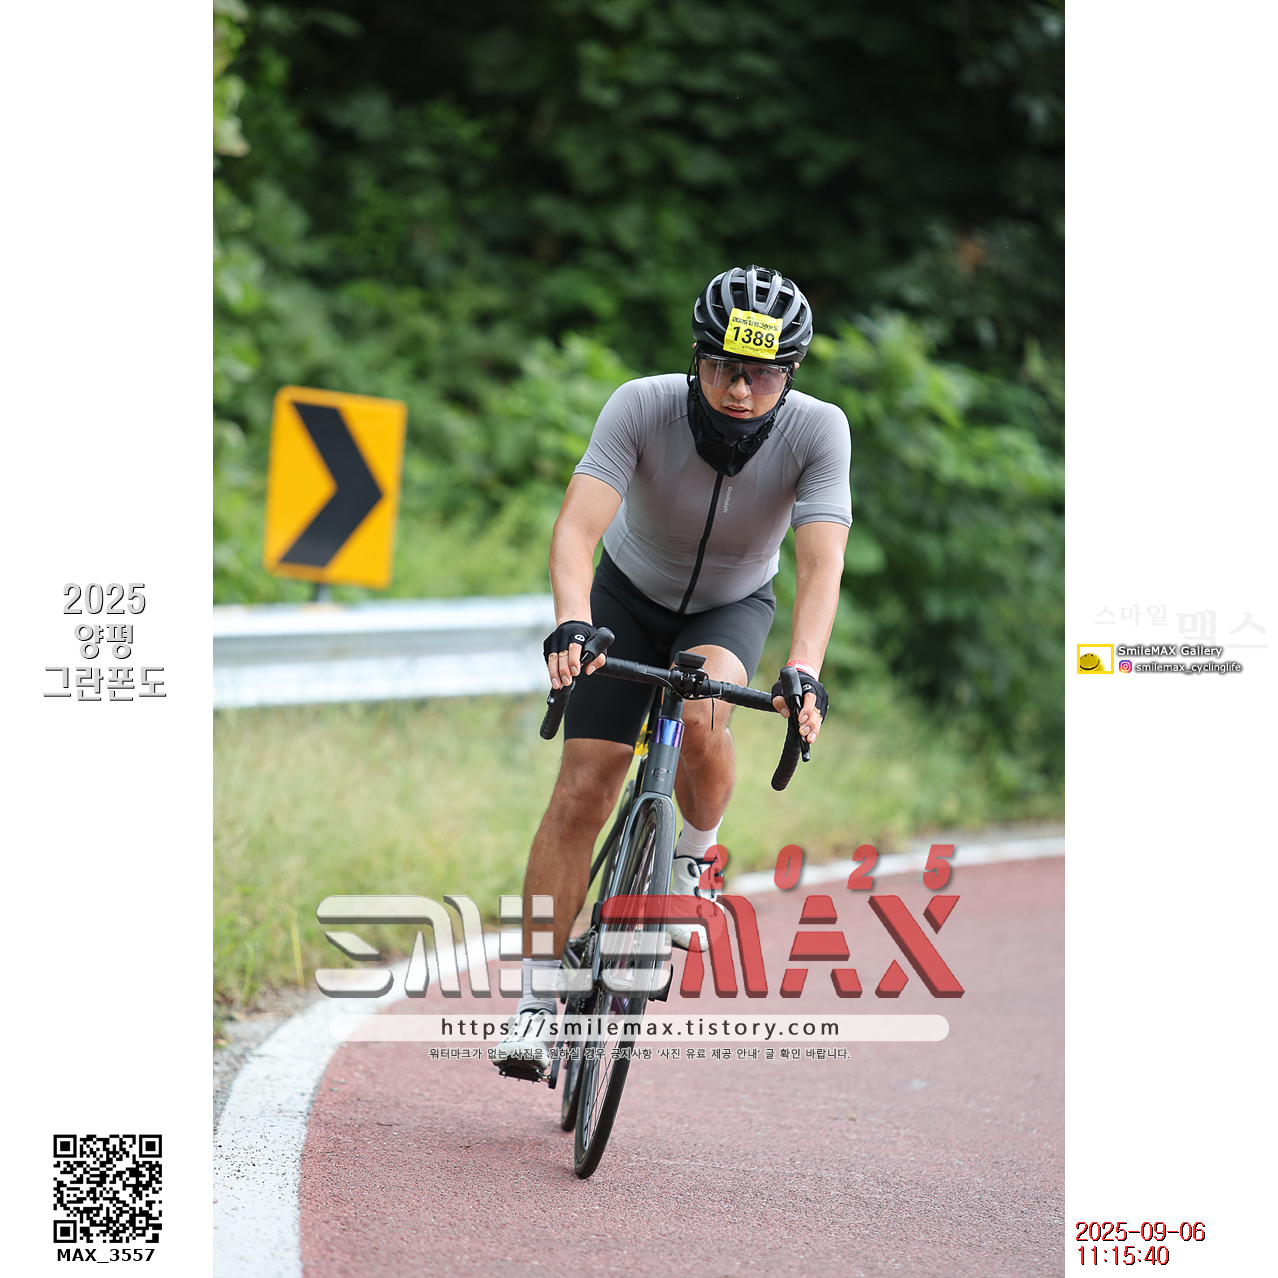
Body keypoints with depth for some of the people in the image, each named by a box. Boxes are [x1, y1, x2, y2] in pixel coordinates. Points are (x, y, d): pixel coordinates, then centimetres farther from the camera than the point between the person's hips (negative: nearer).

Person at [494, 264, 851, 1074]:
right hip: (631, 594, 0)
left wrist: (805, 673, -53)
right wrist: (571, 625, -57)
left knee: (702, 716, -33)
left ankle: (696, 856, -2)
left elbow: (822, 565, -37)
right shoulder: (642, 407, -31)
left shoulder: (819, 431, -29)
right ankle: (536, 1004, 1)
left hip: (732, 608, 0)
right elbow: (577, 530, -39)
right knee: (582, 792, -10)